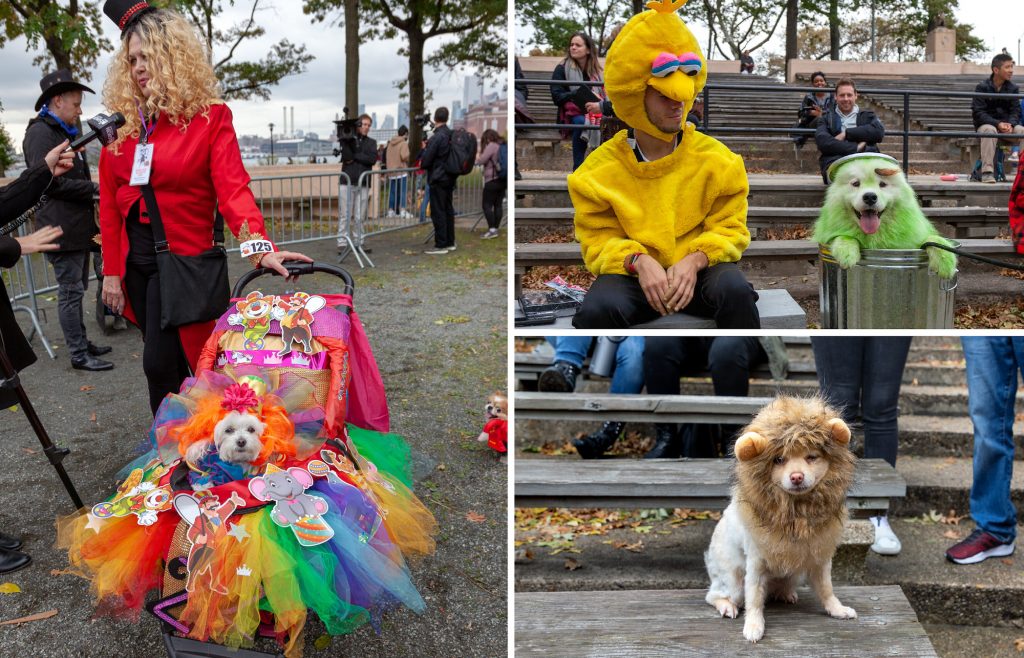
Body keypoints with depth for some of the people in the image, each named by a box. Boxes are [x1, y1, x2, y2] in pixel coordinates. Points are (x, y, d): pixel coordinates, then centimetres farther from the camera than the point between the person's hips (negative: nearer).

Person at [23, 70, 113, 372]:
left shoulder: (63, 132, 19)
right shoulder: (41, 133, -12)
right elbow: (51, 182, -20)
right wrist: (94, 188, -14)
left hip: (78, 227, 10)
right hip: (62, 229, -10)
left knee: (76, 289, 16)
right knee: (70, 292, -5)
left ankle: (81, 343, 26)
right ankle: (78, 355, 0)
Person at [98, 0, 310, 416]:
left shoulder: (210, 117, -8)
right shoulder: (121, 120, 4)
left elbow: (233, 189, -17)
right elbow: (109, 203, 5)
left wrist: (260, 248, -33)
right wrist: (111, 270, 2)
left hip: (182, 258, -4)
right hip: (133, 259, 5)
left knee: (159, 362, -8)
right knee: (167, 359, 15)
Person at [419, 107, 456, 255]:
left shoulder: (436, 137, -18)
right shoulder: (452, 136, 6)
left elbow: (425, 161, -15)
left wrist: (423, 150, 6)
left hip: (438, 180, -8)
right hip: (450, 178, 8)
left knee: (438, 212, -4)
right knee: (448, 210, 14)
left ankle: (440, 245, -4)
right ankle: (450, 242, 21)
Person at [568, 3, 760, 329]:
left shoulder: (716, 158, 0)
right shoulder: (600, 169, -3)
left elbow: (730, 230, 1)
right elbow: (598, 242, -1)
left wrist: (694, 261, -21)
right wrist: (638, 261, -24)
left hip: (699, 268, 1)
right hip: (633, 273, -1)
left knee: (736, 291, -34)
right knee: (597, 309, -35)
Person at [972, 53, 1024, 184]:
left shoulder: (1013, 88, 8)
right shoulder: (982, 87, -4)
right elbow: (978, 113, -11)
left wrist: (1010, 124, -20)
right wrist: (997, 124, -24)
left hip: (1007, 126, 3)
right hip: (986, 124, -3)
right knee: (989, 130, -38)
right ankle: (987, 172, -42)